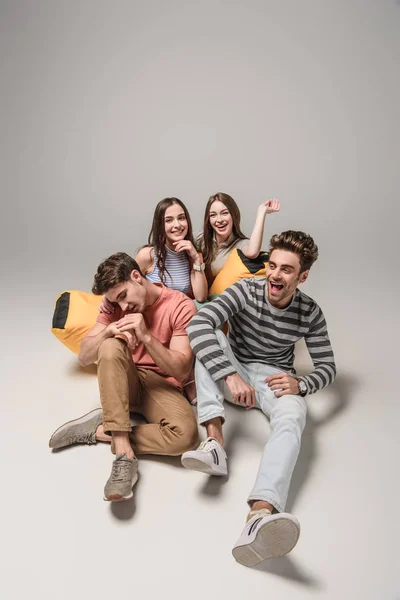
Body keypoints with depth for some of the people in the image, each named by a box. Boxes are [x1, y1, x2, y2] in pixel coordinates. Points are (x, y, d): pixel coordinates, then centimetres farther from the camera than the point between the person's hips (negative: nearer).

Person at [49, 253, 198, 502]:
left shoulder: (181, 306, -11)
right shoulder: (115, 306, 1)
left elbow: (181, 370, -16)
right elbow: (84, 357, -4)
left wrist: (146, 336, -28)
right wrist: (108, 331, -23)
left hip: (162, 386, -2)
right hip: (123, 383, 3)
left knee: (186, 434, -35)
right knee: (111, 347, -32)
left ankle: (98, 430, -17)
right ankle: (124, 453, -34)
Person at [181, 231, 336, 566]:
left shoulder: (310, 314, -7)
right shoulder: (245, 291, -14)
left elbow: (327, 366, -2)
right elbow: (198, 325, -30)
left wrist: (301, 384, -27)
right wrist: (231, 376, -42)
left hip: (274, 378, 0)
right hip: (233, 370, 1)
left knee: (292, 417, -35)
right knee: (211, 338, -29)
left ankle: (261, 514, -62)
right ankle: (215, 442, -40)